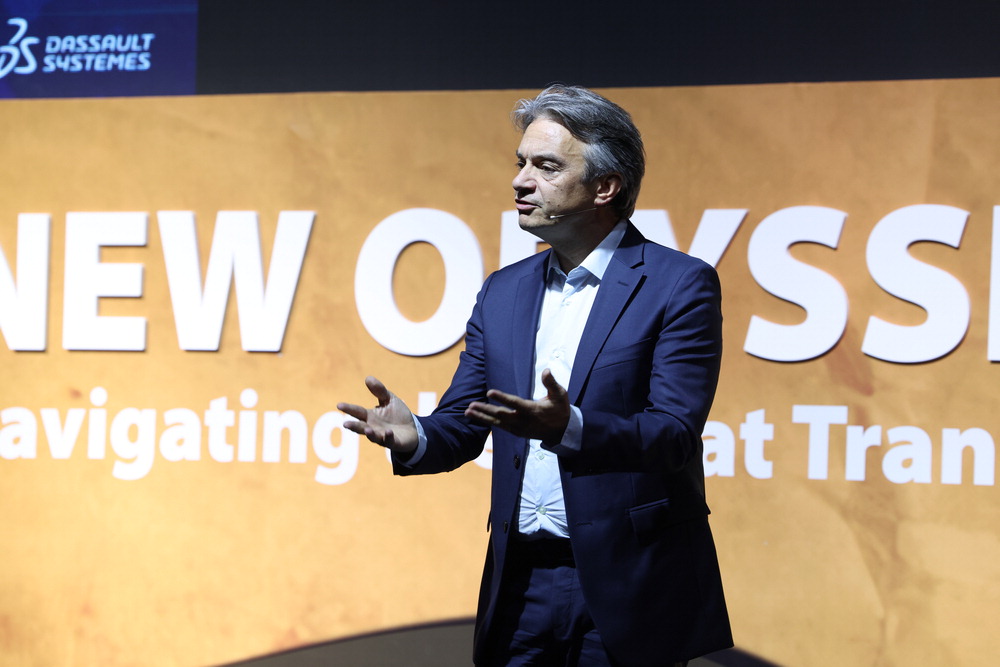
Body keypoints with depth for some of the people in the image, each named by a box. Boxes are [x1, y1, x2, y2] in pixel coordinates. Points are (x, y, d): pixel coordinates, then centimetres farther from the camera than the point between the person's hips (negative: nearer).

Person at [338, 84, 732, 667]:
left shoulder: (680, 285, -6)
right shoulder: (504, 292, 12)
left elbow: (674, 433, -15)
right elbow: (461, 428, 11)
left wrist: (569, 429, -32)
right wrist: (414, 438, -13)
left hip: (624, 590, -5)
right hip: (521, 586, 5)